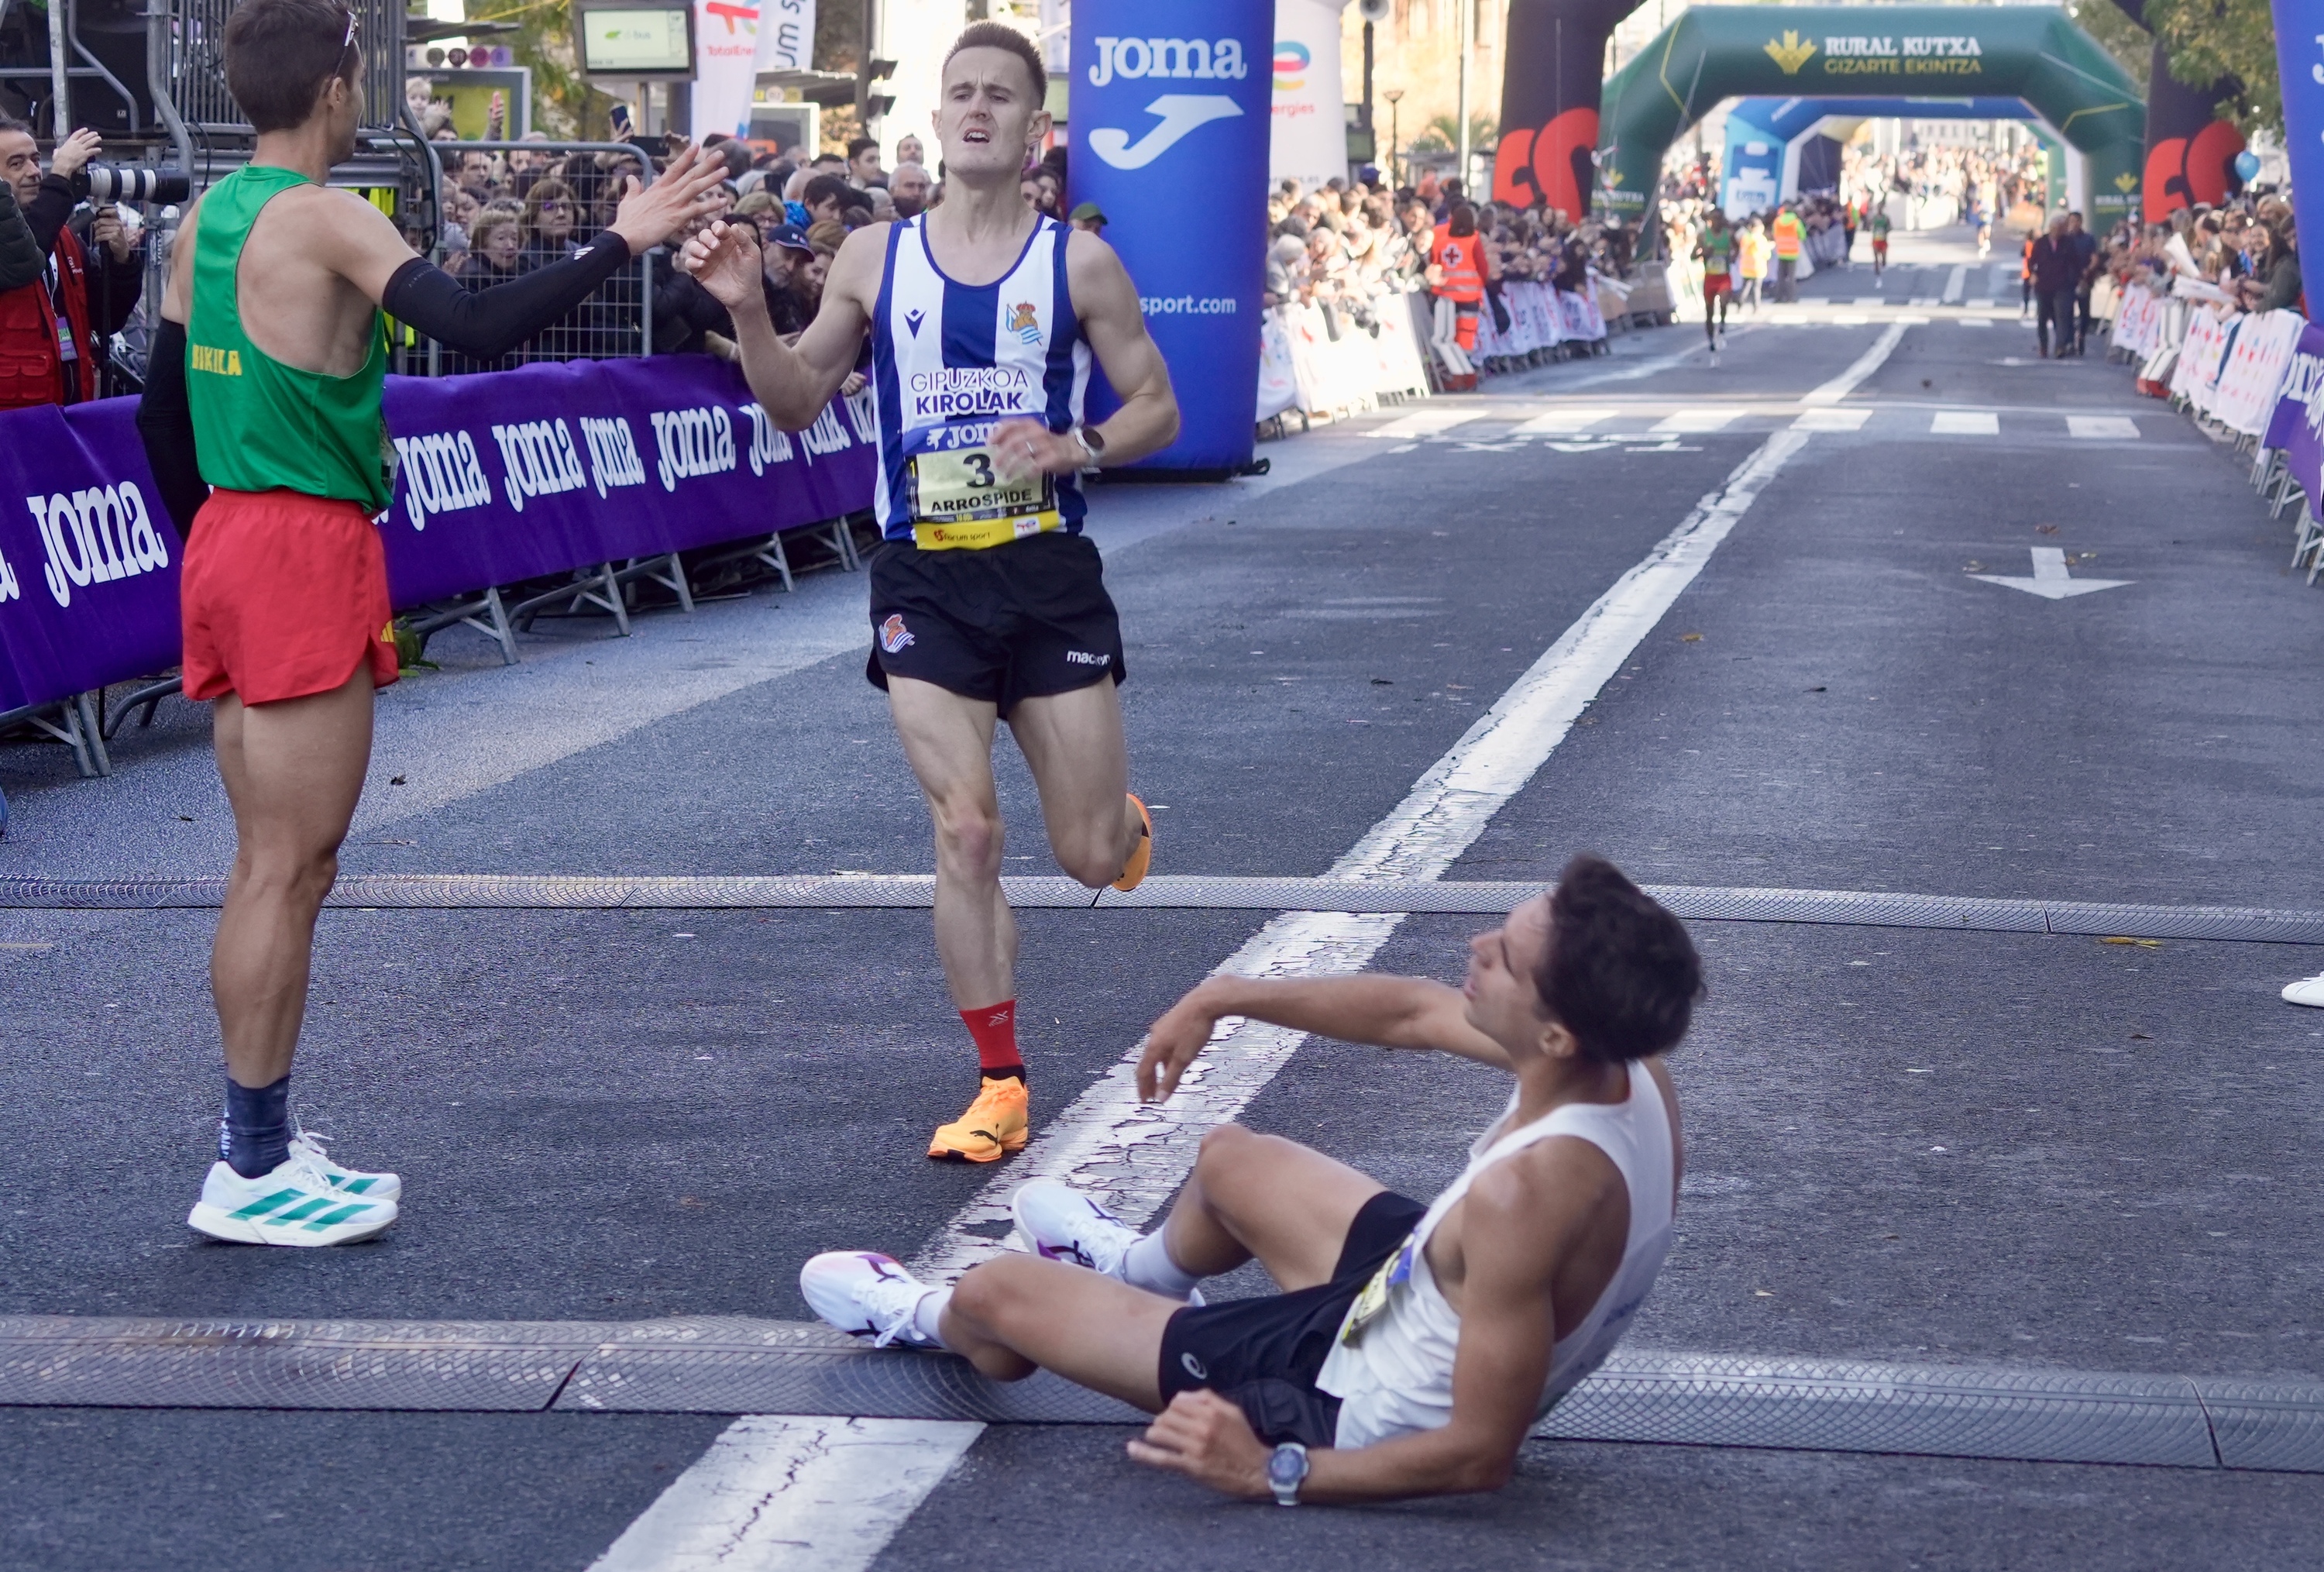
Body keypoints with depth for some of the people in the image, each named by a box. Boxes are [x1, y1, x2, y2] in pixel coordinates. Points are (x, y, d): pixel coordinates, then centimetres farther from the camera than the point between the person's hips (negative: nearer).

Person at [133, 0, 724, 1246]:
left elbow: (163, 404, 16)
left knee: (271, 865, 14)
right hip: (307, 551, -9)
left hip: (225, 542, 9)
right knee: (288, 872, -4)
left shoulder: (208, 216, 12)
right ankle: (250, 1177, 1)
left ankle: (258, 1145, 19)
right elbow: (475, 327, -26)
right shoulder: (326, 219, -13)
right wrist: (619, 243, -19)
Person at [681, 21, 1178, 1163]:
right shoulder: (875, 257, 4)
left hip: (1050, 573, -1)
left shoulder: (1078, 263, -1)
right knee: (963, 833, -7)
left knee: (1091, 857, 4)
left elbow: (1157, 408, 3)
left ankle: (1127, 825, 44)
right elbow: (796, 404, 10)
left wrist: (1076, 449, -16)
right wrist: (747, 312, -8)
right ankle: (999, 1086, 4)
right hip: (926, 580, 1)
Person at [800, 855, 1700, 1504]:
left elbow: (1482, 1455, -34)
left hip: (1367, 1407, -7)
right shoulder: (1623, 1063, -19)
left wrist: (1275, 1473, -26)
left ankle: (930, 1322, 47)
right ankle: (1137, 1269, 64)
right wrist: (1224, 1000, 7)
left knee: (998, 1292, 9)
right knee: (1227, 1159, 29)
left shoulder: (1528, 1192, -43)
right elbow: (1413, 1012, 0)